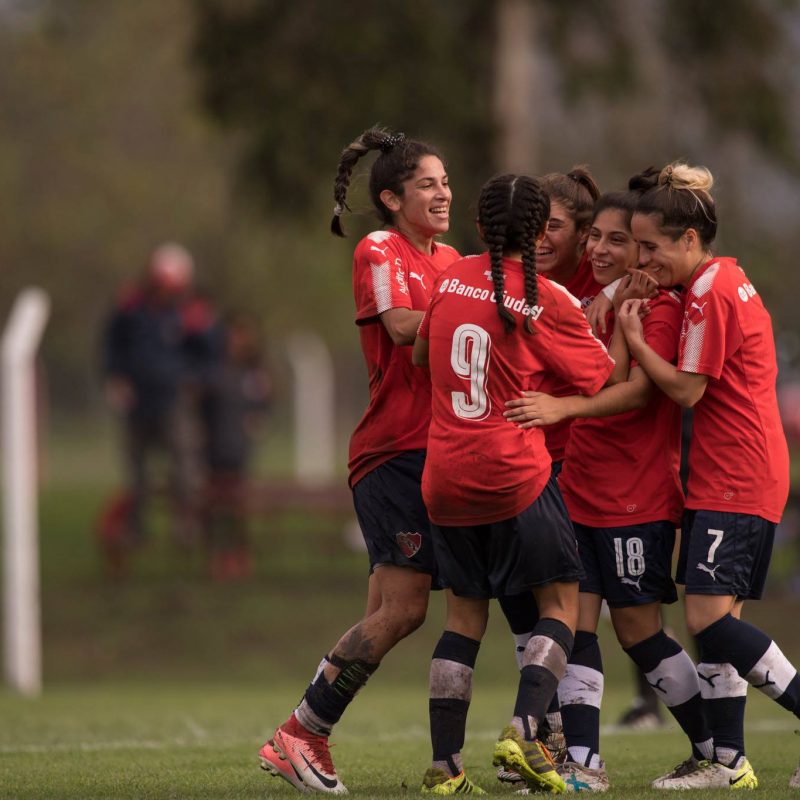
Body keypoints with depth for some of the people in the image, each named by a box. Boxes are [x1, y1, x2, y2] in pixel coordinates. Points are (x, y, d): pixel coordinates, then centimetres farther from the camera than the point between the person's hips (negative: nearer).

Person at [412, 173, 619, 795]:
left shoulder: (452, 279, 6)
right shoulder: (547, 302, -8)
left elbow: (420, 354, 21)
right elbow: (605, 377, -1)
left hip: (445, 476, 5)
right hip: (515, 472, -5)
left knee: (465, 614, 12)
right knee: (561, 600, 7)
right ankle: (524, 731, -13)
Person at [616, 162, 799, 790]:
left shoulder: (710, 294, -15)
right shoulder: (727, 281, 16)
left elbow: (686, 388, -15)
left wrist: (634, 338, -6)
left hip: (735, 480, -10)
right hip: (727, 475, 10)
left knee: (709, 615, -15)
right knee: (714, 619, 8)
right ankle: (727, 761, 9)